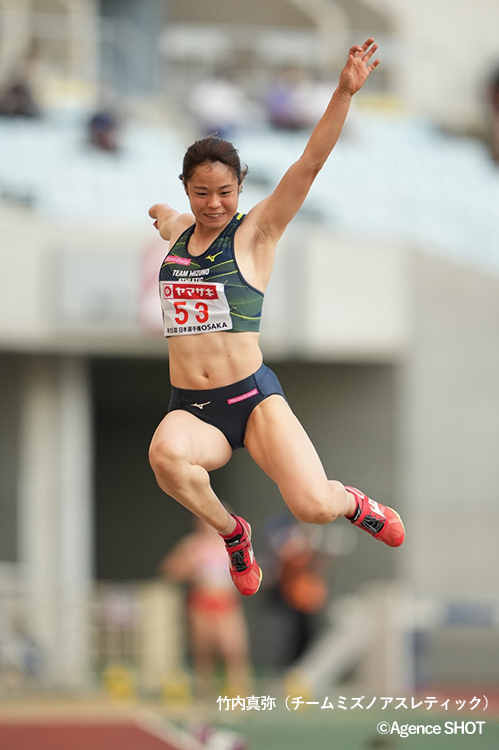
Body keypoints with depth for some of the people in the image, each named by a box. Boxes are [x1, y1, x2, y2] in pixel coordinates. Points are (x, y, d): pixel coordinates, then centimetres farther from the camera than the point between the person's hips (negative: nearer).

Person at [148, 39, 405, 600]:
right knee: (166, 454, -36)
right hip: (190, 410, 3)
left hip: (253, 399, -3)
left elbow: (310, 164, -16)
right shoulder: (176, 232, 13)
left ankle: (352, 502, 20)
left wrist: (345, 92, -23)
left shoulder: (254, 233, 0)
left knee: (313, 506, -22)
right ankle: (230, 531, -4)